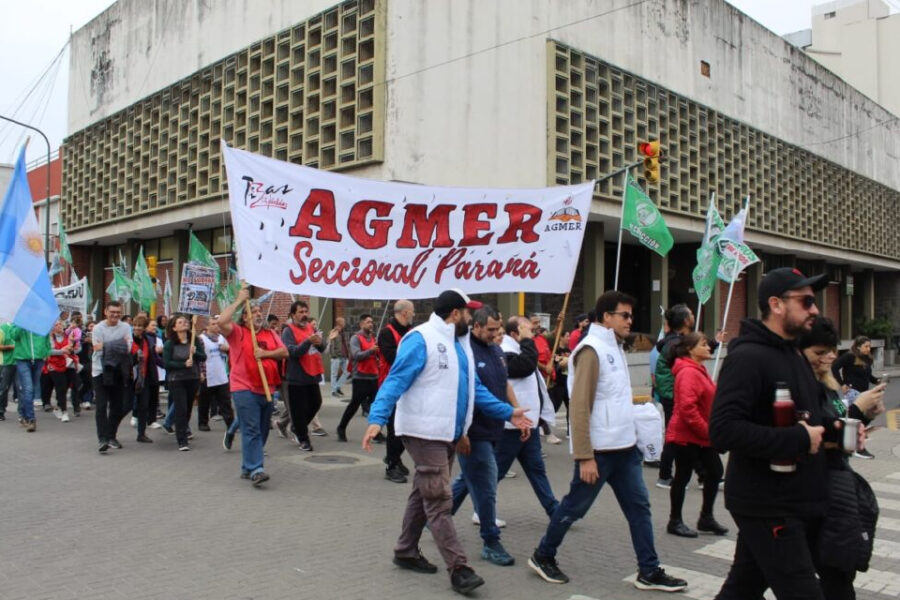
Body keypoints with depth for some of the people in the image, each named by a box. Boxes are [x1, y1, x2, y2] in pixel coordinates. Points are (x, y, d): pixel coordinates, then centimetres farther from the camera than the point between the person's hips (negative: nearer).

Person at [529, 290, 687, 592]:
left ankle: (649, 571, 19)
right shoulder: (592, 349, -15)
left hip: (624, 446, 8)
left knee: (639, 506, 10)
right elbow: (579, 407, -20)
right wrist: (584, 456, -22)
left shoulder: (615, 347, 13)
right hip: (599, 450, -8)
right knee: (575, 507, 6)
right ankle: (543, 556, 24)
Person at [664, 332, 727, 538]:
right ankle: (675, 522, 16)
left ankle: (706, 518, 26)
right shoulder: (688, 373, -19)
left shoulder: (699, 370, 13)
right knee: (683, 477, 2)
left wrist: (709, 430, 12)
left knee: (715, 471, 12)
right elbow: (687, 408, -27)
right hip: (685, 436, -10)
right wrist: (707, 431, -20)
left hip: (701, 436, 10)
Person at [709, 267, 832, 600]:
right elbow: (723, 431, -28)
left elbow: (810, 413, 27)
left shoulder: (795, 356, 15)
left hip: (797, 504, 9)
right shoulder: (748, 357, -18)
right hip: (767, 507, -9)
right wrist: (797, 439, -24)